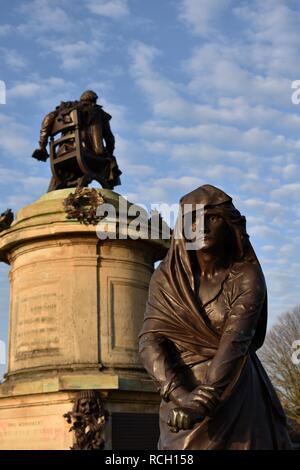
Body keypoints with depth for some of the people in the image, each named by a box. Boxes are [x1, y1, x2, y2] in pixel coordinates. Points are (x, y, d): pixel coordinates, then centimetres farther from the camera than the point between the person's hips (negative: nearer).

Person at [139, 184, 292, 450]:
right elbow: (150, 340, -10)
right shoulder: (167, 277, -1)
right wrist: (179, 395, -26)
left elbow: (235, 341, -19)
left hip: (235, 395, -1)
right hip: (182, 389, 1)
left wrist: (204, 400, -31)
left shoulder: (247, 277, -7)